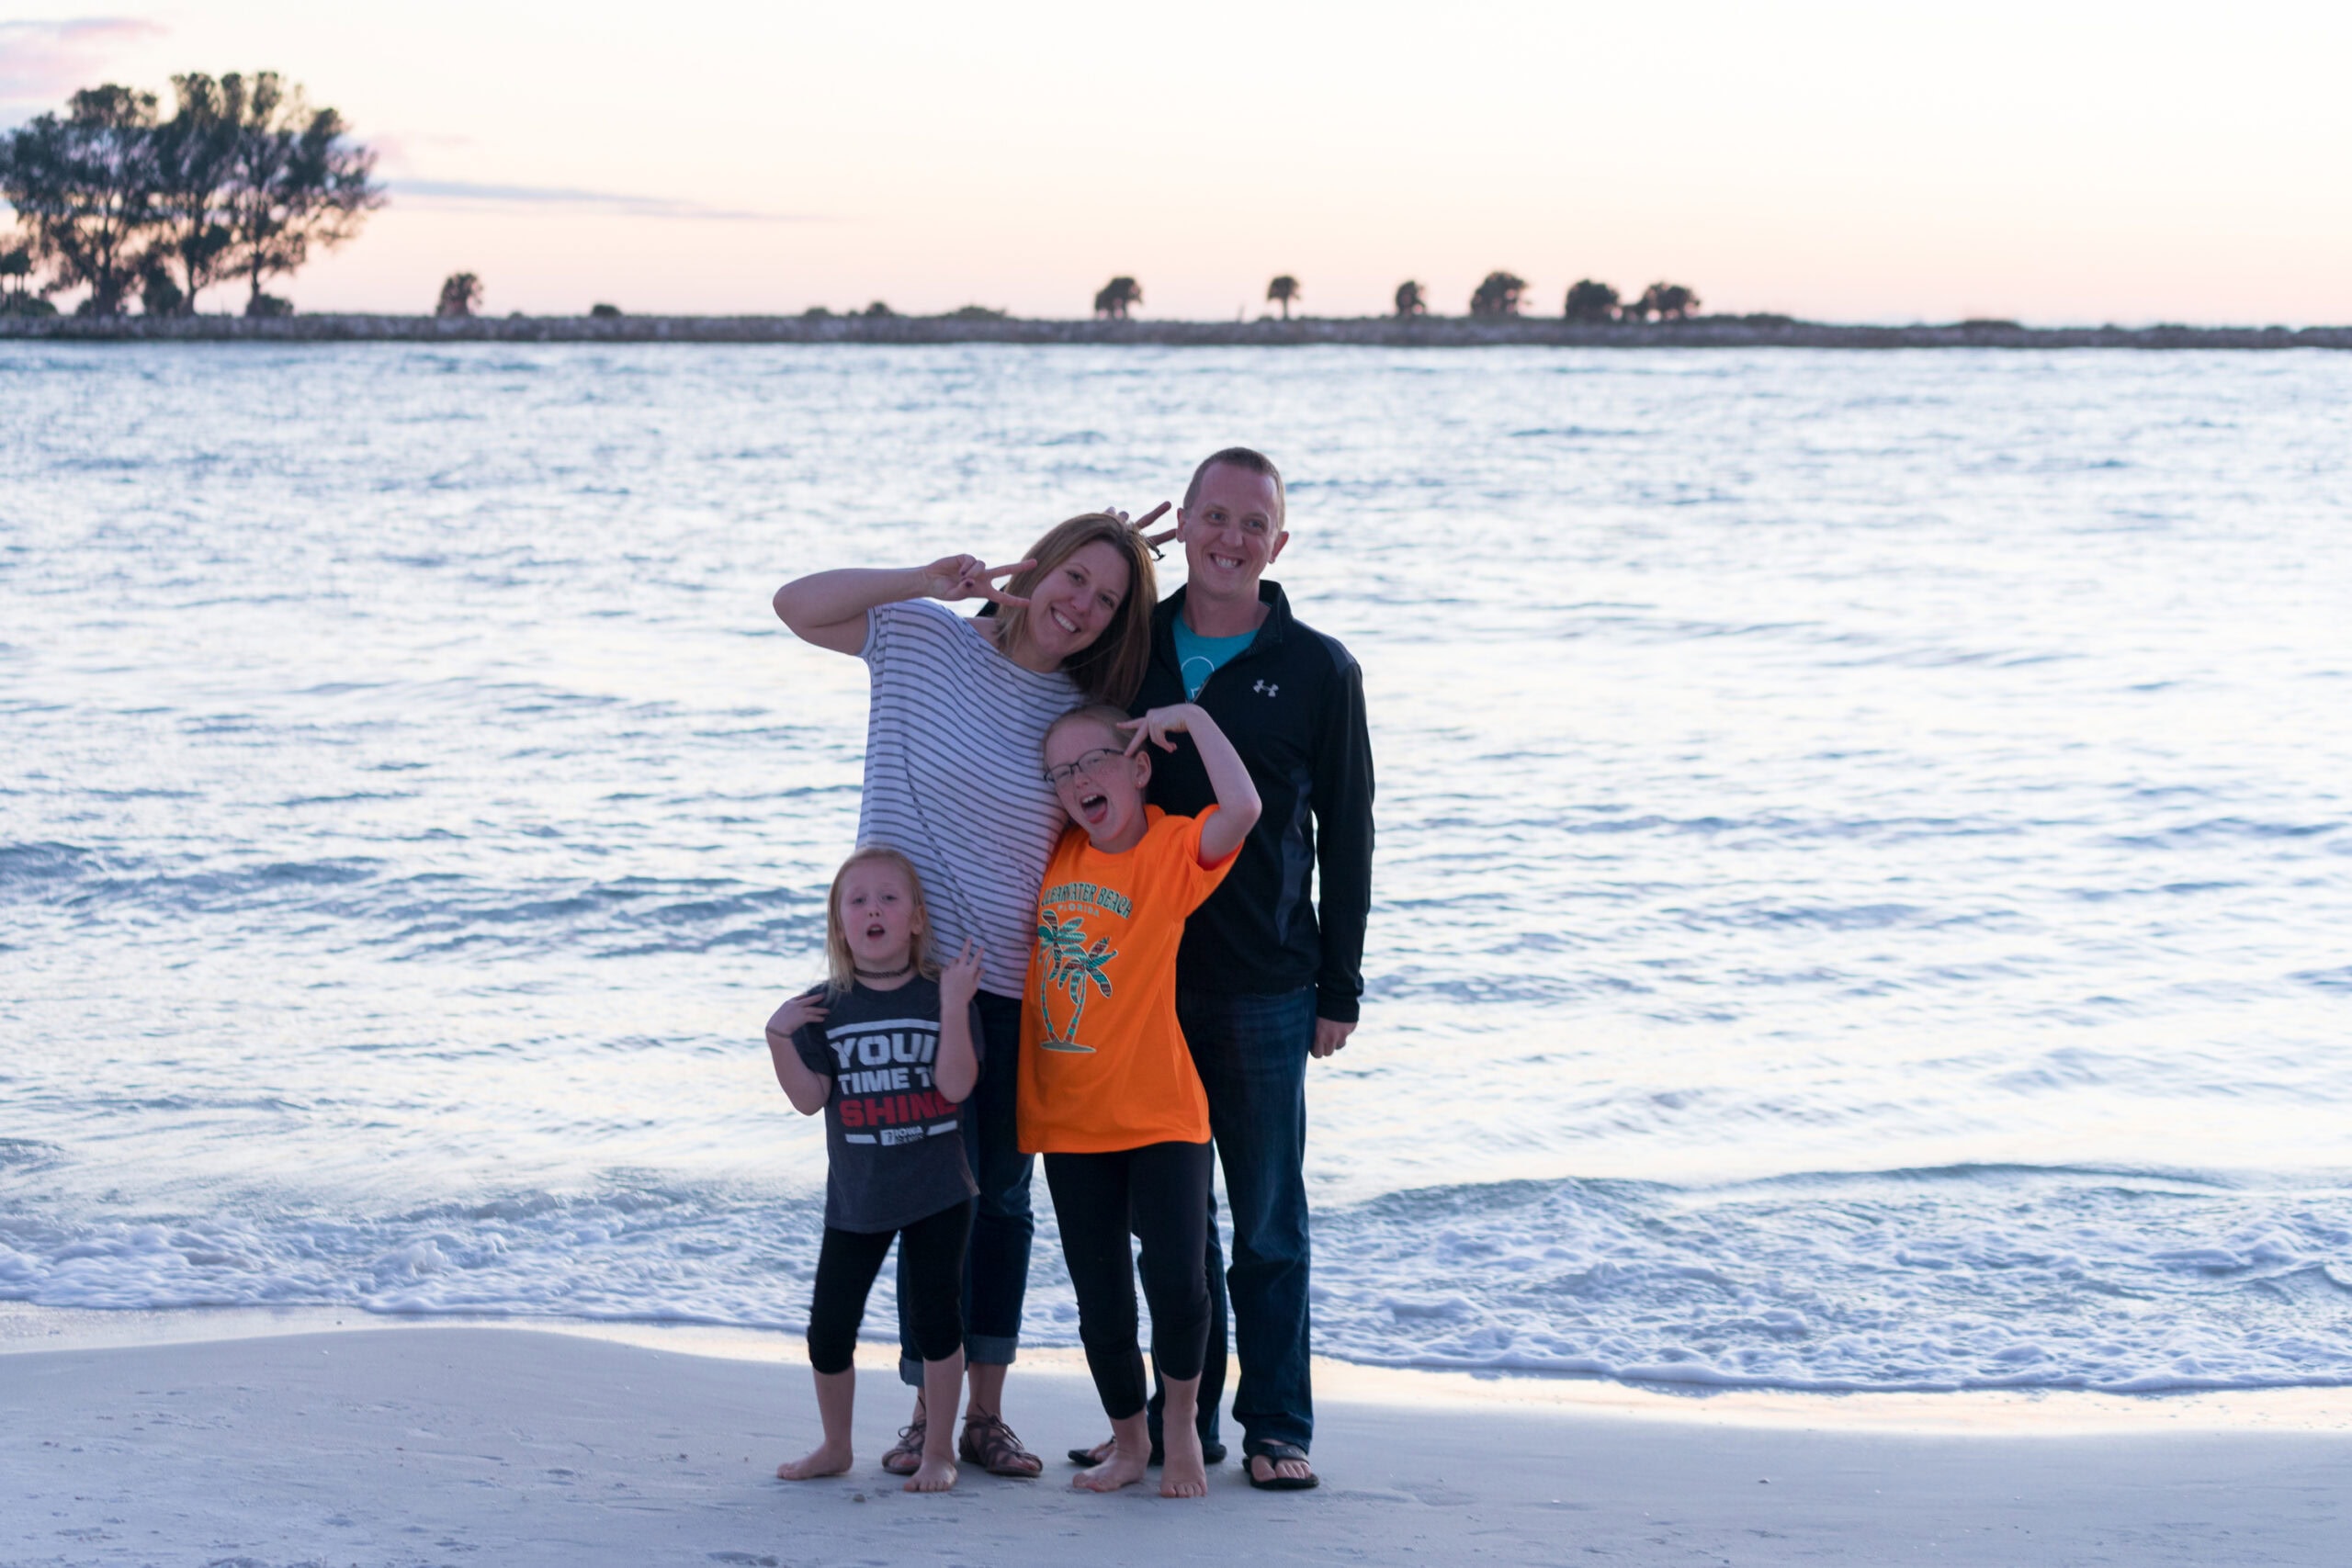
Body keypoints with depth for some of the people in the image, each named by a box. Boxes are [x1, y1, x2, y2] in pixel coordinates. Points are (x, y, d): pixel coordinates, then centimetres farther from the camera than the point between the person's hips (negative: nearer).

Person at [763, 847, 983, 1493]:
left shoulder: (945, 995, -4)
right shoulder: (825, 1007, 0)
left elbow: (956, 1085, -16)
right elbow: (809, 1098, -5)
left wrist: (953, 1005, -23)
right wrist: (779, 1038, -17)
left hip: (937, 1191, -2)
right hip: (855, 1196, 2)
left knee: (936, 1317, 2)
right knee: (829, 1327, 6)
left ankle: (938, 1448, 16)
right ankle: (835, 1445, 25)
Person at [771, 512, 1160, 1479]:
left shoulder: (1085, 713, 6)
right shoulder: (923, 639, -1)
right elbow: (795, 605, -5)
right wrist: (924, 580, -14)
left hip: (1019, 981, 4)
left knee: (1004, 1198, 8)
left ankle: (985, 1414, 18)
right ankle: (929, 1416, 5)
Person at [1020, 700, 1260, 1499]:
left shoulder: (1174, 849, -8)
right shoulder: (1053, 854, 6)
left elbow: (1242, 807, -29)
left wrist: (1190, 716, -21)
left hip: (1160, 1113, -4)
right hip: (1068, 1120, 4)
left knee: (1175, 1277, -12)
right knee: (1100, 1298, 9)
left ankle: (1183, 1422, 12)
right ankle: (1127, 1439, 26)